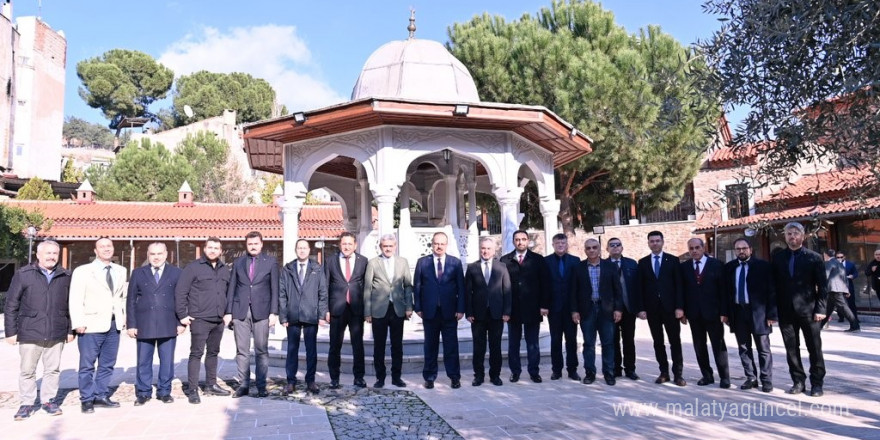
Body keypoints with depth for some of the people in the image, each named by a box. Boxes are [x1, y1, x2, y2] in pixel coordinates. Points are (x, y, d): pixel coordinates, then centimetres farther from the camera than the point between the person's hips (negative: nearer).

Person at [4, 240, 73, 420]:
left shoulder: (65, 276, 5)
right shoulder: (23, 275, -2)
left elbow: (70, 306, 8)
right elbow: (11, 305, 0)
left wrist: (70, 330, 8)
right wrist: (11, 331, -2)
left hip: (56, 334, 2)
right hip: (30, 333, -2)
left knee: (53, 369, 9)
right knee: (27, 371, 8)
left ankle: (49, 400, 23)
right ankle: (28, 403, 21)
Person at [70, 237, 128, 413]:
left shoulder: (120, 271, 11)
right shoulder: (82, 271, -1)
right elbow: (75, 299, -6)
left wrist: (124, 318, 5)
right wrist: (78, 323, -14)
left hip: (114, 324, 4)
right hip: (91, 325, -4)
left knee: (107, 364, 11)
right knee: (87, 365, 4)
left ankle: (101, 396, 23)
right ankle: (87, 399, 15)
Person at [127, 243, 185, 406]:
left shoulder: (176, 273, 6)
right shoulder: (138, 273, 8)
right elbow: (131, 300, 7)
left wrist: (181, 322, -1)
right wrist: (131, 324, 0)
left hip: (168, 325, 0)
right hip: (144, 325, 1)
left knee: (167, 361, 5)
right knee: (143, 362, 7)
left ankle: (164, 391, 18)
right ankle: (143, 392, 20)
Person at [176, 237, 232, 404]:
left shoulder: (225, 270, 11)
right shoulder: (193, 267, -5)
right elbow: (180, 292, -7)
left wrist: (228, 313, 12)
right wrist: (182, 315, -10)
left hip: (218, 320, 6)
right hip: (199, 320, -5)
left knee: (213, 352, 15)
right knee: (196, 353, -3)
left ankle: (211, 384, 26)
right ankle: (193, 390, 3)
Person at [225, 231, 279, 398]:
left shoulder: (271, 262, 5)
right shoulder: (238, 262, 11)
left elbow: (274, 289, 2)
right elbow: (231, 288, 10)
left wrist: (274, 312, -5)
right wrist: (228, 312, 3)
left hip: (261, 312, -2)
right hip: (240, 311, 2)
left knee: (261, 351, 1)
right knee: (242, 351, 5)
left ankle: (261, 386, 8)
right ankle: (244, 385, 14)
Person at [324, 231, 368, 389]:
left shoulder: (363, 261, 4)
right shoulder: (331, 262, 6)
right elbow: (325, 287, 5)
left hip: (357, 309, 0)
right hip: (337, 309, 0)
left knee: (358, 344, 5)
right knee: (335, 345, 6)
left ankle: (359, 377, 17)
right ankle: (334, 378, 18)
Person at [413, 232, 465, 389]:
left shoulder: (456, 263, 4)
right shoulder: (422, 262, 5)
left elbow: (461, 287, 2)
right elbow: (417, 286, 5)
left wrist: (460, 309, -4)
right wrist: (418, 307, -1)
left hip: (450, 311, 0)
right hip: (429, 311, 0)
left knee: (451, 345, 4)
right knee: (430, 345, 9)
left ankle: (454, 376, 15)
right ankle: (429, 377, 19)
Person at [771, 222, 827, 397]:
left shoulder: (814, 258, -1)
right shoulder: (778, 257, 6)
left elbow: (823, 286, -2)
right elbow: (775, 284, 6)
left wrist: (820, 309, -9)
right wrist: (775, 309, 1)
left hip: (808, 310, -2)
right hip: (786, 311, 2)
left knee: (815, 349, 6)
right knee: (791, 349, 7)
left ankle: (817, 383, 17)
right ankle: (798, 381, 18)